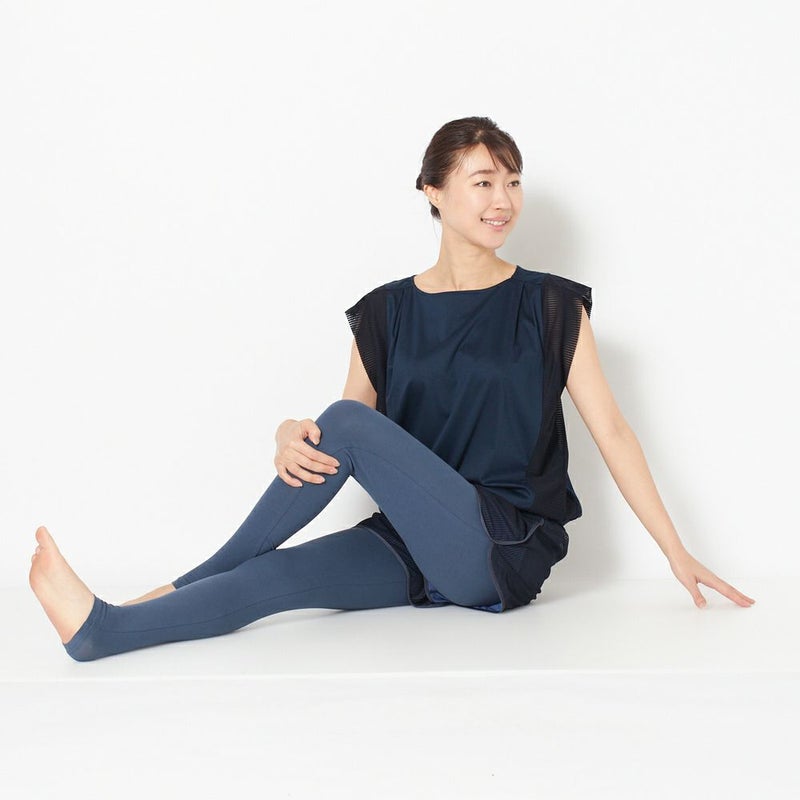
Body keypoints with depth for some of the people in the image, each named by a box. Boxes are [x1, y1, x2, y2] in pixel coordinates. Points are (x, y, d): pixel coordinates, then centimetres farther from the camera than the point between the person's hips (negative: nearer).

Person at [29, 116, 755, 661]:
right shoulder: (386, 313, 6)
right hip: (415, 544, 3)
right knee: (270, 579, -25)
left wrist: (678, 554, 0)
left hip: (507, 550, -3)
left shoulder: (552, 308, -1)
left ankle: (197, 580, -10)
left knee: (350, 421, -23)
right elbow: (343, 439, 7)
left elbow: (612, 432, 1)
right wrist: (293, 436, -18)